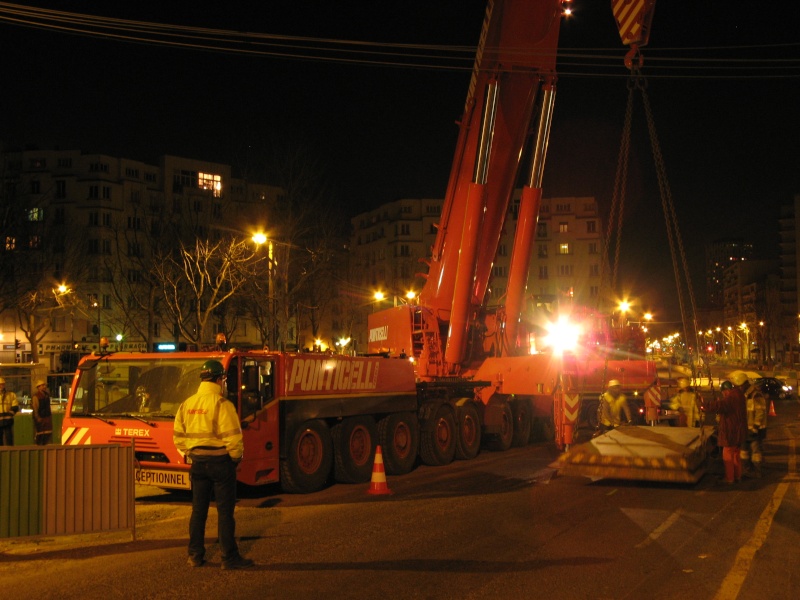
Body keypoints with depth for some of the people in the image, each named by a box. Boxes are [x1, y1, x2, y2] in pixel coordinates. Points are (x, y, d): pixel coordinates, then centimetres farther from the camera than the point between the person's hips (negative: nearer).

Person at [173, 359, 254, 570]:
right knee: (225, 510, 0)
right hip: (220, 460, -6)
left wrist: (191, 454, 18)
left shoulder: (187, 404, 7)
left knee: (198, 509, 14)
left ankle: (195, 555, 20)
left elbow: (178, 436, 10)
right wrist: (236, 457, -3)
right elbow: (233, 436, -18)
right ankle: (229, 557, 4)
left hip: (198, 462, 6)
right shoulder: (222, 403, -14)